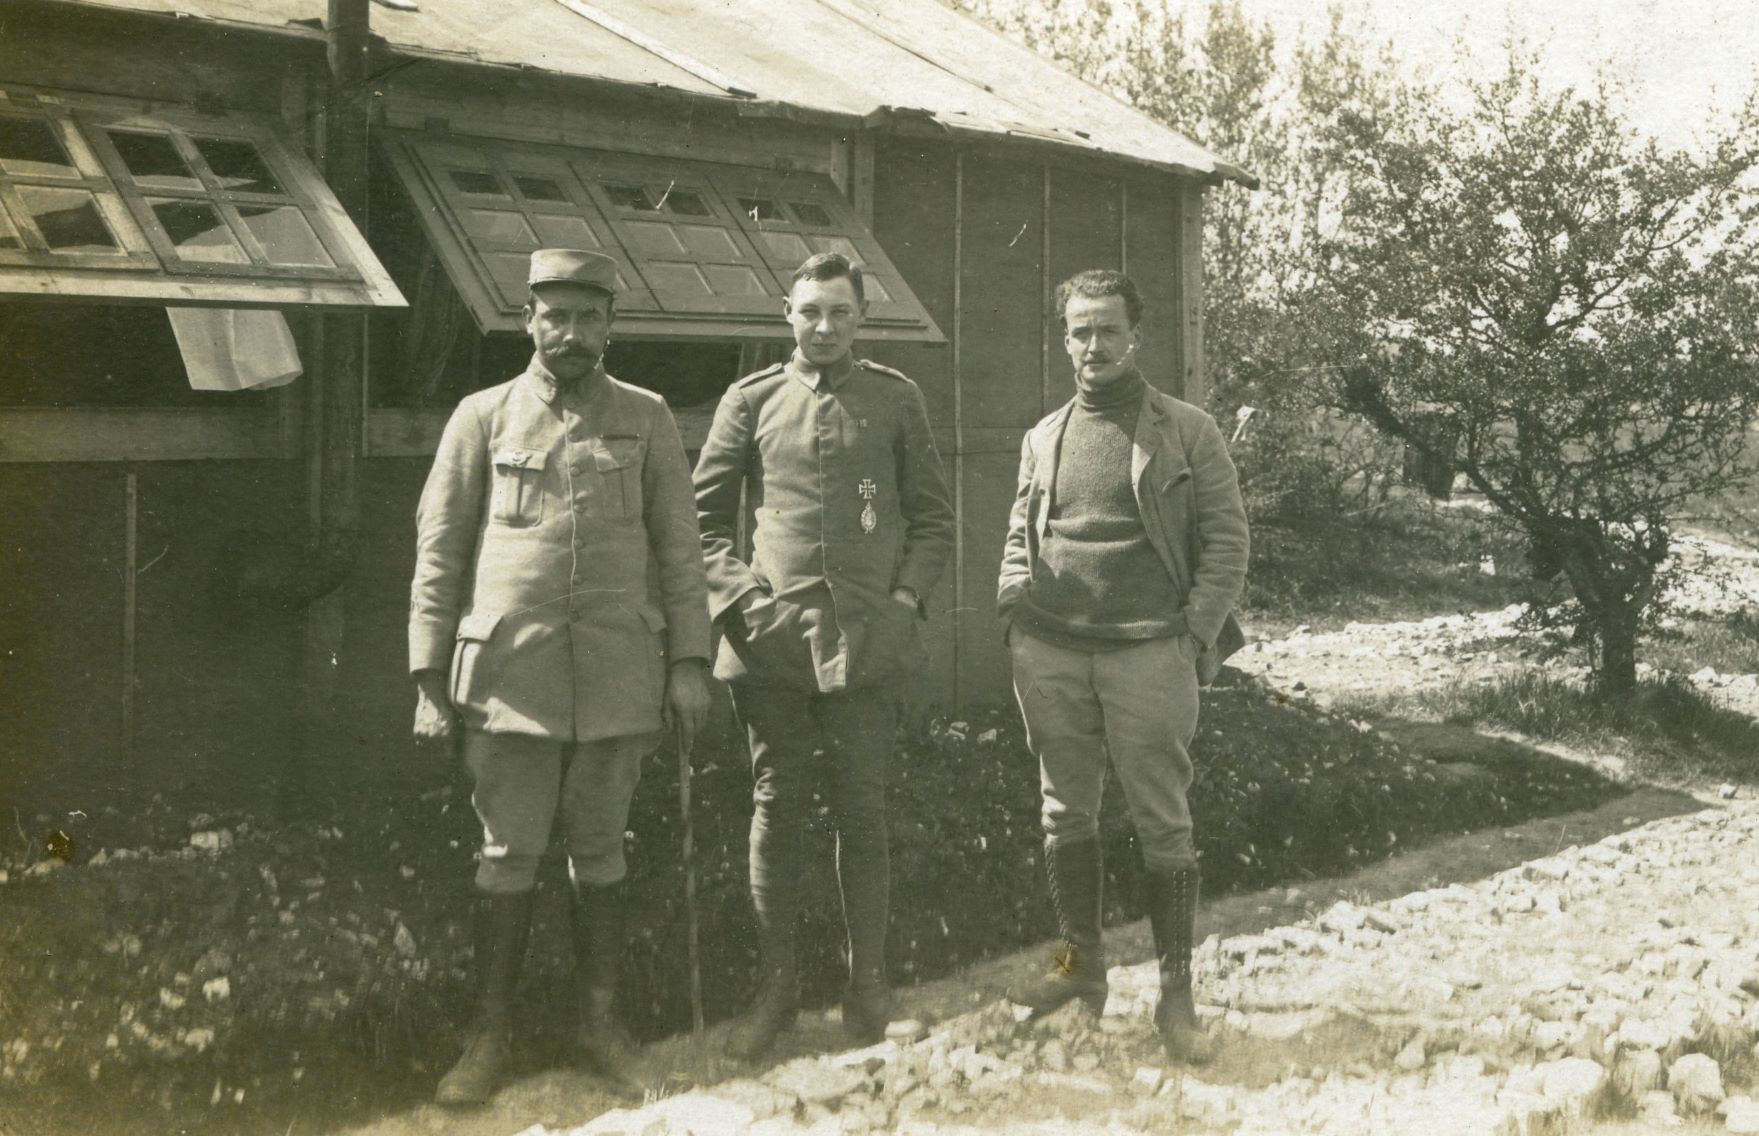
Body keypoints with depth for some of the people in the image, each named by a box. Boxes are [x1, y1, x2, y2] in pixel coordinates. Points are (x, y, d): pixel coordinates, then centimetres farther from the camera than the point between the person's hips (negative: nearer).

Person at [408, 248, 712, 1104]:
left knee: (599, 851, 11)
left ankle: (599, 1023, 24)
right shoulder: (483, 418, 4)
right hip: (509, 674, -1)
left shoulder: (647, 419, 6)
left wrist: (689, 662, 0)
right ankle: (491, 1034, 17)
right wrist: (430, 678, 0)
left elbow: (678, 548, 6)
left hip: (618, 676, 1)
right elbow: (439, 551, 4)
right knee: (508, 856, 5)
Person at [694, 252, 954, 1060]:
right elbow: (704, 515, 10)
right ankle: (776, 985, 16)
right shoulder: (751, 401, 7)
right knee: (776, 810, 5)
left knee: (862, 812, 5)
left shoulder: (896, 401, 8)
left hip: (868, 643, 0)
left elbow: (933, 518, 11)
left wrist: (905, 598, -2)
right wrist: (741, 596, -2)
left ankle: (867, 983, 17)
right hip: (773, 641, 1)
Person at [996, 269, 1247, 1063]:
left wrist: (1196, 635, -11)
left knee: (1163, 824, -1)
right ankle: (1081, 961, 26)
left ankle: (1176, 994, 7)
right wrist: (1015, 598, 3)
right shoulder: (1043, 438, 14)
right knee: (1066, 813, 11)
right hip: (1051, 653, 4)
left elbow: (1225, 541, -1)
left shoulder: (1186, 432, 2)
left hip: (1147, 653, -4)